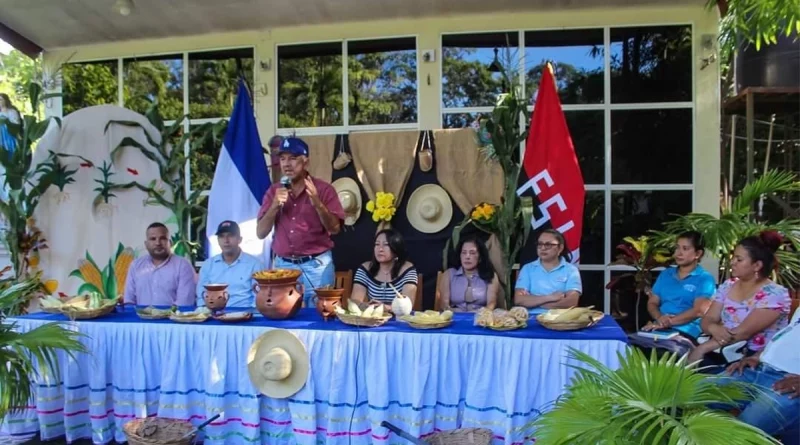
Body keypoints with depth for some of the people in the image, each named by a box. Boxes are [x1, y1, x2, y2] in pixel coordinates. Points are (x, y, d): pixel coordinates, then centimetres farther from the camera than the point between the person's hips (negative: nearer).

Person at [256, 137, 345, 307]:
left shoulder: (323, 189, -3)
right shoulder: (274, 191, 6)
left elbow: (335, 228, -8)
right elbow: (261, 233, 2)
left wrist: (317, 203, -22)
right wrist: (275, 205, -13)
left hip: (317, 265, -3)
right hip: (283, 265, 3)